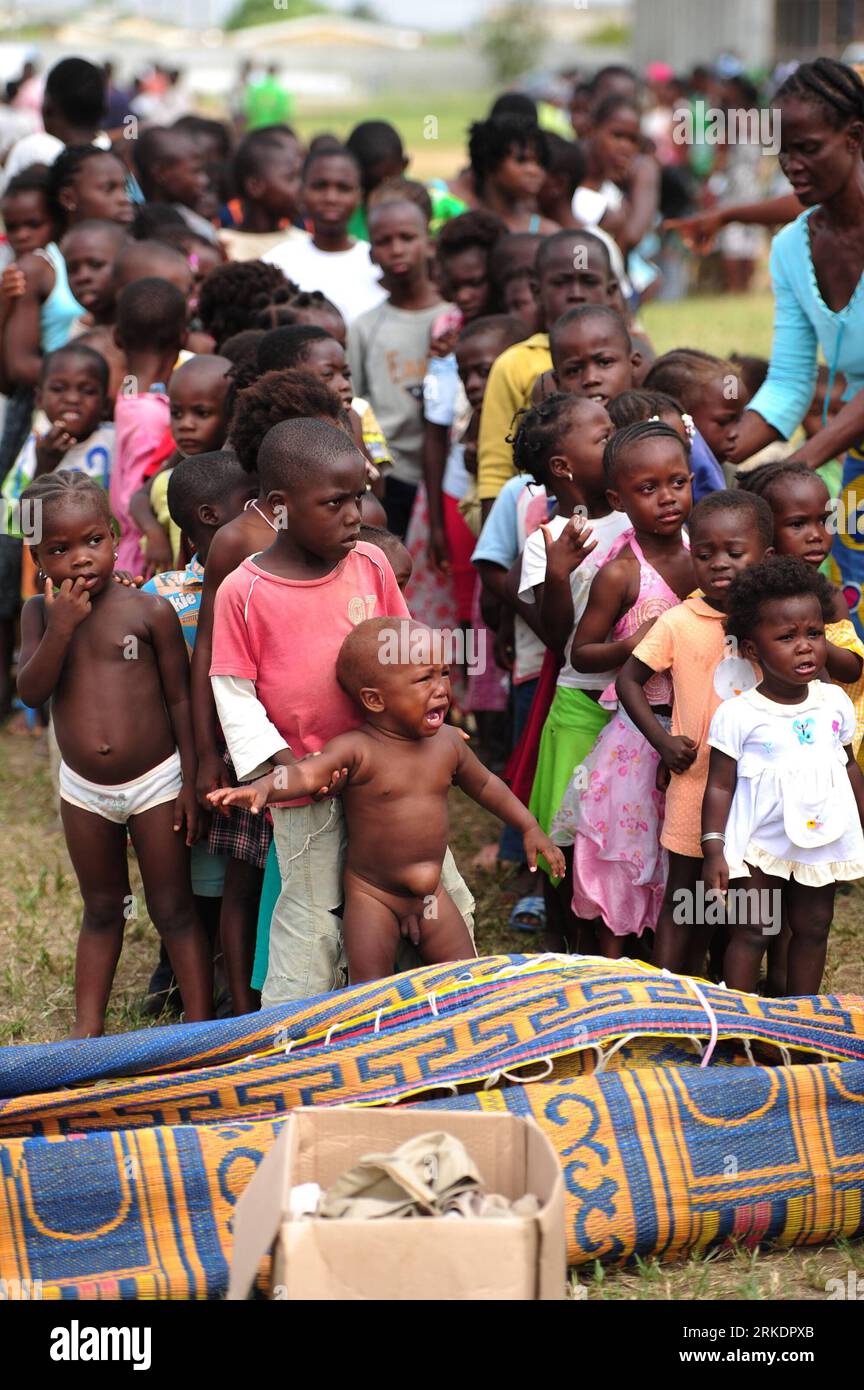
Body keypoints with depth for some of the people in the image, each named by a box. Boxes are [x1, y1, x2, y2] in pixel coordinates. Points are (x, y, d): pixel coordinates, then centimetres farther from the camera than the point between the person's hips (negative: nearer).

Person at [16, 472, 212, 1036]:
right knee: (102, 911, 18)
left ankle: (202, 1027, 12)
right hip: (84, 790, 3)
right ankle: (87, 1029, 26)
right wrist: (61, 627, -24)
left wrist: (191, 780, -7)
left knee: (174, 910, 6)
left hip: (155, 783, -3)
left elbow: (180, 699, -7)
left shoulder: (151, 610, -12)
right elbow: (32, 692, -14)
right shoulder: (41, 613, -4)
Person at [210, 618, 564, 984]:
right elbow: (307, 773, -35)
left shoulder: (448, 742, -1)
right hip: (372, 896, -5)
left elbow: (484, 785, 17)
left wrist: (529, 828, 21)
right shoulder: (357, 750, -19)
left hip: (433, 896, 5)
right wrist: (263, 788, -55)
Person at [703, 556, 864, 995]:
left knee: (812, 931, 14)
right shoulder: (737, 715, -14)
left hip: (822, 841, 4)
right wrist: (714, 850, -14)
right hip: (758, 846, -4)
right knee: (749, 935, 1)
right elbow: (720, 785, -9)